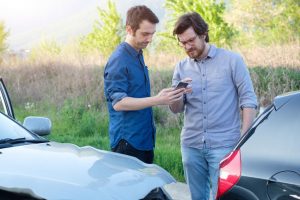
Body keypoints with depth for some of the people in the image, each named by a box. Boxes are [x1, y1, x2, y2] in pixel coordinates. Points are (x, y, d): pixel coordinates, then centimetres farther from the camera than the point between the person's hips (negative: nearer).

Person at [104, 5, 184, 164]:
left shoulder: (138, 56, 12)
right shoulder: (119, 60, -14)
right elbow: (118, 102, -22)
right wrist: (157, 100, -26)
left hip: (145, 139, 9)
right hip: (127, 142, -9)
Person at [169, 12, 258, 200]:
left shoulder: (232, 60, -4)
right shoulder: (182, 67, 7)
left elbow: (248, 100, -4)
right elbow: (176, 109, 4)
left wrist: (244, 140, -10)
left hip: (223, 144, -4)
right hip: (191, 145, 4)